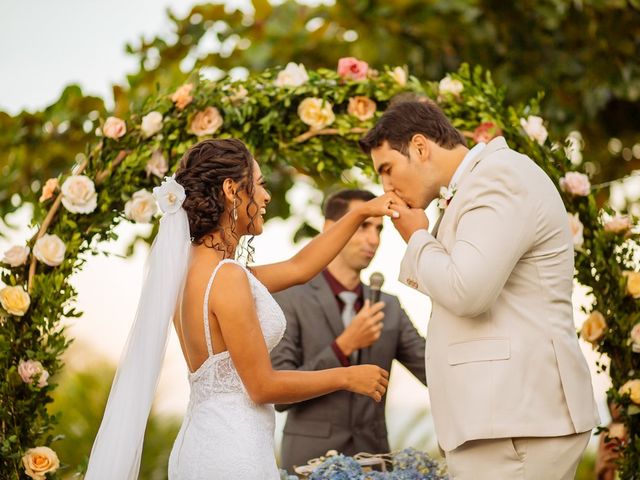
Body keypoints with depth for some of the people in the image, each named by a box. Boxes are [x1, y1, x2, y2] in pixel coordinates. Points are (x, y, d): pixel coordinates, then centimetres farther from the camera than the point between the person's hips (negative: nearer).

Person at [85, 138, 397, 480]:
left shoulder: (197, 269, 10)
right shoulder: (226, 277, -17)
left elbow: (299, 268, 20)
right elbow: (263, 386, -15)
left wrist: (361, 212, 22)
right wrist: (347, 377, -4)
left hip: (202, 444, 9)